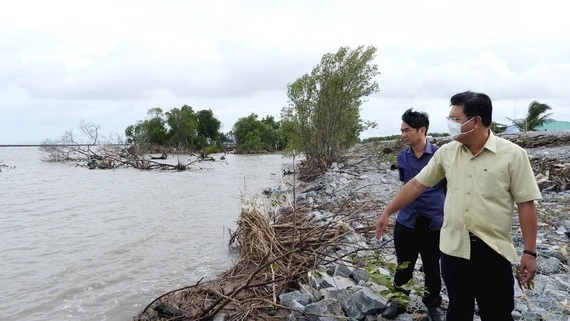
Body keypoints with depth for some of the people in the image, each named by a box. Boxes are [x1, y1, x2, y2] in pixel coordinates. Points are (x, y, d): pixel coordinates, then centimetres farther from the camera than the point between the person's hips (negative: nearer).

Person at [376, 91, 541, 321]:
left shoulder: (513, 155, -10)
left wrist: (530, 252, -8)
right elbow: (416, 184, 6)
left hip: (493, 250, -3)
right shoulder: (446, 152, 0)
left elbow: (526, 204, -8)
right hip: (453, 247, 3)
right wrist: (387, 212, 6)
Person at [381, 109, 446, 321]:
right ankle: (398, 302, 32)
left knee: (432, 268, 14)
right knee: (403, 266, 14)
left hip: (434, 222, -3)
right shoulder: (402, 158, 1)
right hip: (406, 221, 3)